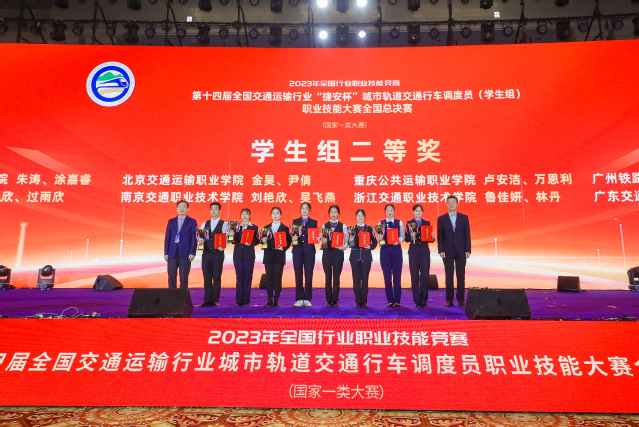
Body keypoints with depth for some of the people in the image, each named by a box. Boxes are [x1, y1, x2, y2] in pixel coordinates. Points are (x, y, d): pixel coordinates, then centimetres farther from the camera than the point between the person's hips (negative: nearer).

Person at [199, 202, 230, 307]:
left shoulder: (224, 224, 3)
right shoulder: (204, 224, 15)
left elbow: (226, 238, -5)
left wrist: (222, 246, -24)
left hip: (218, 253, -3)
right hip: (206, 253, 4)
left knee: (217, 277, -1)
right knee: (207, 277, 4)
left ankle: (215, 300, 5)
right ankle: (207, 300, 10)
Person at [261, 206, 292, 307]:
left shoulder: (285, 228, 6)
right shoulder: (266, 228, 12)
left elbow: (288, 242, 3)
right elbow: (264, 241, 11)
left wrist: (283, 248, -14)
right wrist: (263, 241, -11)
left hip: (279, 256, -2)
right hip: (268, 255, 2)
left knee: (278, 278, -2)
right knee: (269, 278, 2)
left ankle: (276, 300, 4)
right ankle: (270, 300, 7)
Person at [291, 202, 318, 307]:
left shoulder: (314, 222, 13)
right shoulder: (295, 221, 15)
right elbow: (293, 235, 9)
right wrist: (294, 238, -12)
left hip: (309, 250, -1)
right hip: (298, 250, 1)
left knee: (308, 275, -2)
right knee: (298, 275, 0)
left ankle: (307, 299, 4)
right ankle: (299, 299, 6)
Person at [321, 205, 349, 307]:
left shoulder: (342, 226, 5)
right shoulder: (325, 225, 9)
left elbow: (346, 239, 3)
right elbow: (322, 239, 9)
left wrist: (344, 247, -15)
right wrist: (323, 241, -13)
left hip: (338, 252, -1)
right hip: (327, 252, 1)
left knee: (336, 277, 0)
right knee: (328, 277, 3)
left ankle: (335, 300, 6)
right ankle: (329, 301, 9)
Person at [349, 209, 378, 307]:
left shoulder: (369, 228, 8)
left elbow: (374, 241, 9)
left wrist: (370, 247, -9)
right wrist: (351, 241, -13)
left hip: (366, 256, 0)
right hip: (355, 256, 1)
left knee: (365, 279, -1)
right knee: (356, 279, -1)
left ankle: (364, 301, 6)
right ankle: (358, 301, 5)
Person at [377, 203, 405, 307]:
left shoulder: (399, 223, 8)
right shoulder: (381, 223, 8)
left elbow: (402, 237, 4)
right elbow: (379, 238, 5)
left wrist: (398, 240, -15)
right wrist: (380, 237, -16)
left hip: (396, 249, 0)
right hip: (385, 250, 0)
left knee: (397, 276, -2)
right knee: (387, 276, 0)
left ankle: (397, 300, 3)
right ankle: (390, 300, 7)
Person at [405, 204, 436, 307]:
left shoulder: (427, 223, 12)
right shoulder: (409, 223, 8)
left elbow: (429, 239, 10)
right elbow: (406, 238, 1)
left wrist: (432, 236, -11)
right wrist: (411, 236, -19)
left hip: (425, 251, 1)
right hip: (413, 251, -1)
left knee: (425, 276, -3)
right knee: (414, 276, -2)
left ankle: (424, 300, 4)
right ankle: (417, 300, 4)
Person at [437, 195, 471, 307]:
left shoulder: (464, 218, 7)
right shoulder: (441, 219, 5)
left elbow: (467, 235, 5)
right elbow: (440, 236, 2)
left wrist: (468, 250, -2)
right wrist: (441, 250, -7)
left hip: (461, 251, 1)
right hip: (448, 252, -1)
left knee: (461, 276, 3)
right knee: (449, 276, 2)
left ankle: (461, 300, 8)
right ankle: (449, 300, 6)